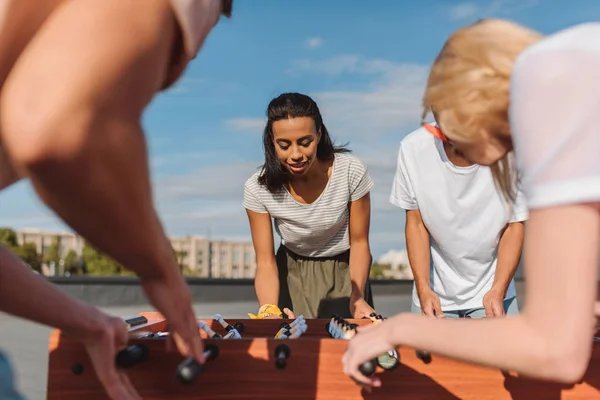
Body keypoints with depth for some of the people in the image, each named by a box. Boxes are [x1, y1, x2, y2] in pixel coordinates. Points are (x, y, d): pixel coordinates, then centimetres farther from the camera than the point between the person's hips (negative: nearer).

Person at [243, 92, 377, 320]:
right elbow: (265, 262, -18)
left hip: (343, 270, 0)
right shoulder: (258, 189, -22)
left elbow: (359, 242, -13)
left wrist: (357, 298, -26)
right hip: (293, 274, 1)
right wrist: (269, 310, -37)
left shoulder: (351, 172, -24)